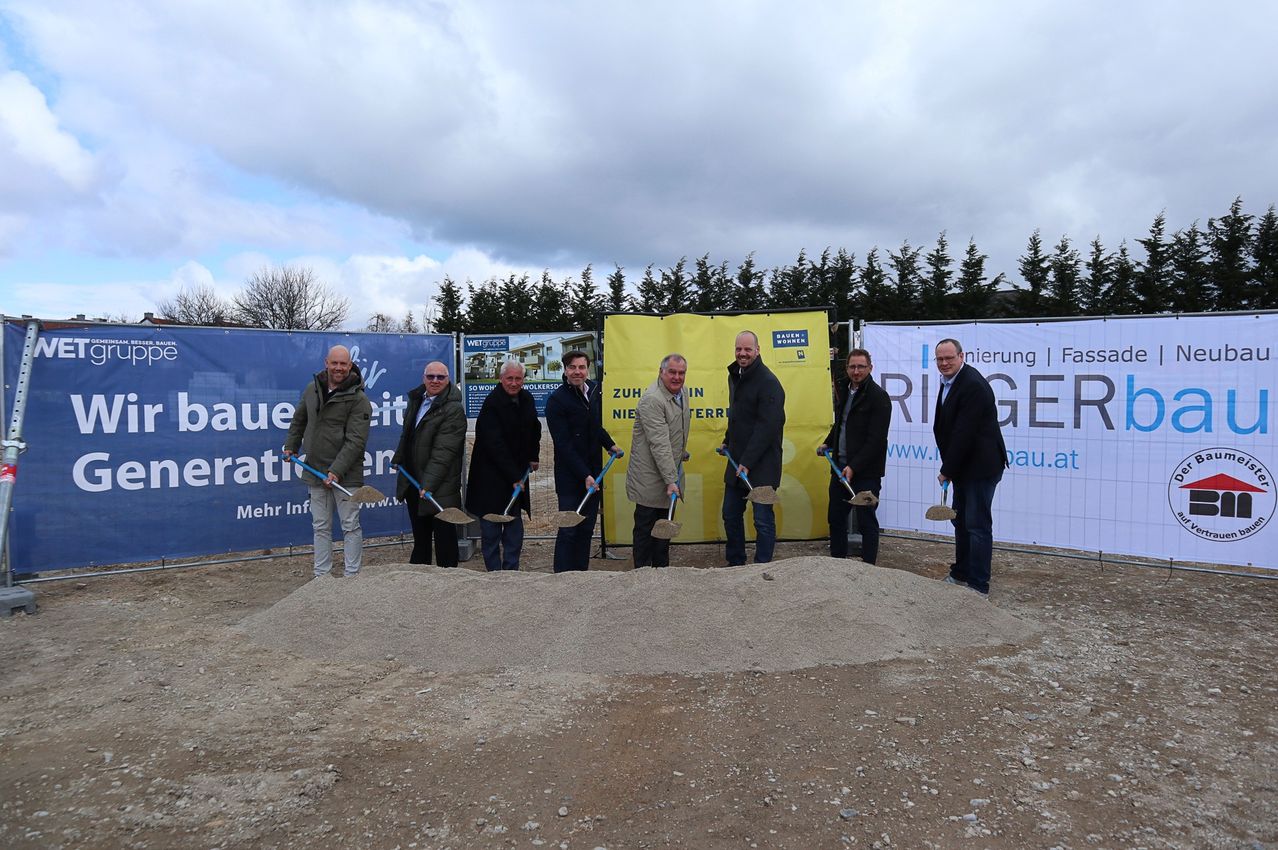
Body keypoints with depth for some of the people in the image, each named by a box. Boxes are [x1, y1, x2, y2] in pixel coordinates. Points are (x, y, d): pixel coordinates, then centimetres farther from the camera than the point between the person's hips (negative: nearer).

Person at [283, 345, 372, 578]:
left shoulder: (359, 399, -12)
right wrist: (291, 447, 17)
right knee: (321, 527, 12)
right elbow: (299, 421, 24)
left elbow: (355, 441, -18)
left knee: (350, 526, 1)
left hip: (345, 474, -6)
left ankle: (352, 576, 9)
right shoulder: (312, 389, 7)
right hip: (316, 471, 6)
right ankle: (321, 576, 21)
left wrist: (337, 471, -24)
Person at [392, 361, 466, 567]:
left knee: (444, 537, 2)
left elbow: (444, 451, -23)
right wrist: (399, 458, 18)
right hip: (413, 482, 8)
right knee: (420, 536, 21)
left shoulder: (454, 409, -17)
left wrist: (428, 484, -27)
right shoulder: (415, 399, 9)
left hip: (440, 487, -8)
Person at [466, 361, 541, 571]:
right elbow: (495, 445, -21)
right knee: (491, 528, -1)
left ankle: (511, 570, 17)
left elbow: (534, 428, 25)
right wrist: (514, 477, -22)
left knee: (515, 527, 9)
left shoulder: (527, 399, 5)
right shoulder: (492, 404, -17)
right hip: (491, 475, -7)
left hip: (516, 473, 7)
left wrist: (533, 456, 17)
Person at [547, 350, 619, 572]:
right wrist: (584, 475, -20)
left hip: (592, 472, 7)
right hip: (570, 476, -7)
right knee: (569, 530, -3)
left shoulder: (594, 390, 8)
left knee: (587, 529, 12)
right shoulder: (557, 400, -13)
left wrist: (609, 445, 11)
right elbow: (564, 445, -17)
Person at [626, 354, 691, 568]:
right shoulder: (652, 399, -24)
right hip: (650, 477, -9)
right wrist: (671, 480, -29)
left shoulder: (681, 392, 6)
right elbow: (659, 444, -28)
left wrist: (682, 453, 28)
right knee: (645, 528, 2)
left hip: (669, 472, 9)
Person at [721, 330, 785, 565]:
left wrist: (748, 462, -24)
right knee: (731, 515, 15)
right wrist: (727, 441, 15)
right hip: (737, 460, 9)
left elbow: (767, 426, -22)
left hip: (761, 464, -9)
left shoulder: (768, 382, -16)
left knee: (763, 520, -1)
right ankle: (735, 564, 30)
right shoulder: (735, 376, 12)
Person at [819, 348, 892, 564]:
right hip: (840, 466, 7)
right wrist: (828, 443, 12)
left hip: (866, 472, -7)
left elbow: (876, 439, -18)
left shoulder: (878, 397, -12)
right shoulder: (843, 390, 11)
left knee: (867, 522, 1)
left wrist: (854, 467, -22)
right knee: (836, 518, 13)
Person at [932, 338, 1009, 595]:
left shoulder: (973, 385, -21)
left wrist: (947, 470, -17)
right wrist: (948, 467, 11)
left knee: (978, 525, -3)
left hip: (980, 466, -10)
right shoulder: (949, 382, 10)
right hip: (963, 466, 10)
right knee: (961, 521, 19)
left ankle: (979, 586, 4)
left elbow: (964, 433, -24)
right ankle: (961, 574, 32)